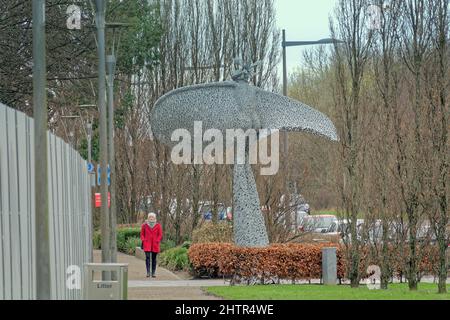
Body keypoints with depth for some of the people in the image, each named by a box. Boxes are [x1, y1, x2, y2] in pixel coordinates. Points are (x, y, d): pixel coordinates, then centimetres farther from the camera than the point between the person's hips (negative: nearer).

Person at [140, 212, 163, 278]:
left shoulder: (158, 225, 6)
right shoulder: (144, 225, 6)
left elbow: (160, 235, 7)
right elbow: (142, 234, 10)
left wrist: (157, 241, -6)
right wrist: (143, 241, -3)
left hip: (155, 245, 1)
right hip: (147, 244, -1)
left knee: (154, 258, 5)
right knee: (147, 257, -13)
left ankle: (153, 273, 11)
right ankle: (148, 272, -15)